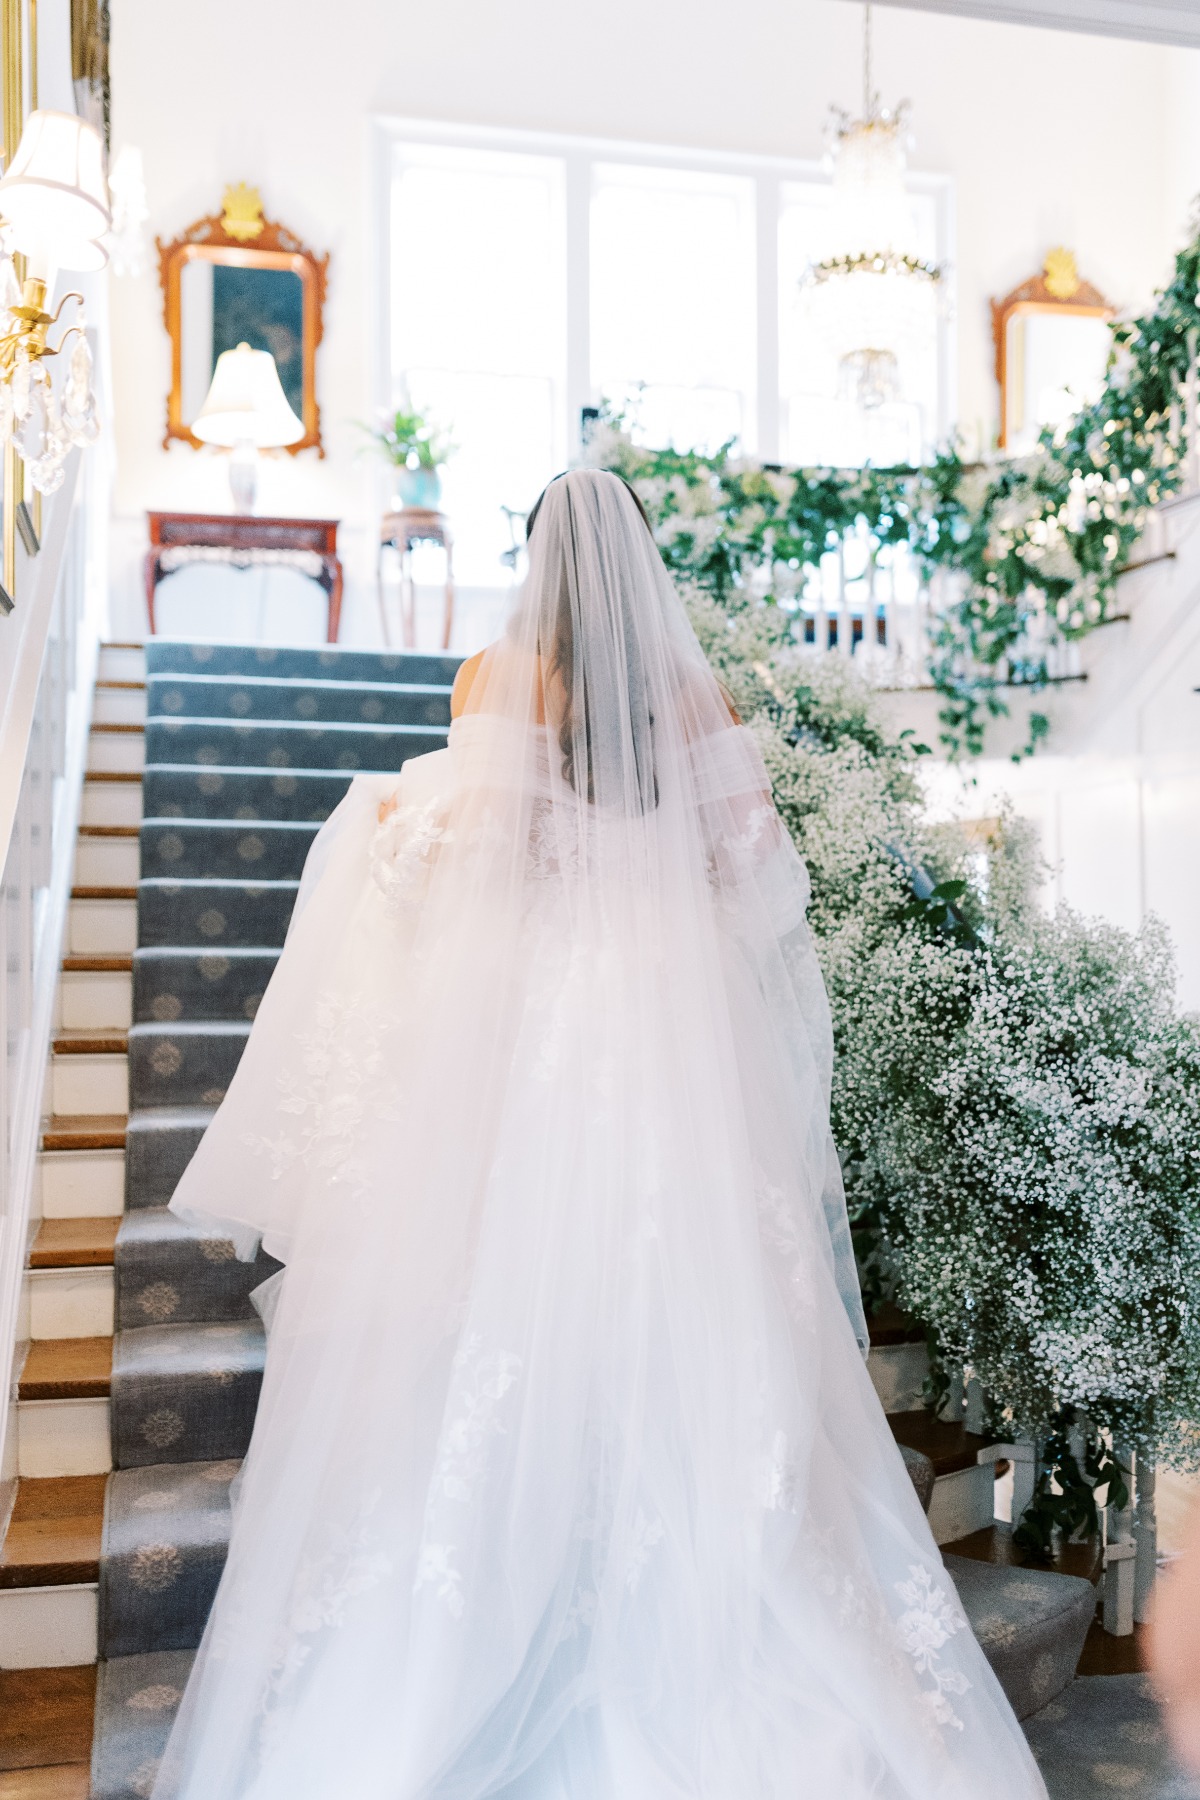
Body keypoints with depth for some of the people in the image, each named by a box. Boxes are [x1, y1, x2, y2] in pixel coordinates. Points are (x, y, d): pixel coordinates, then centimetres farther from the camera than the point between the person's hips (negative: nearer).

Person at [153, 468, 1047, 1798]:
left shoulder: (501, 680, -6)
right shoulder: (696, 692, 2)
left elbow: (456, 845, -10)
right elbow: (754, 868, 3)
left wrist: (377, 815, 10)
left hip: (529, 1006, -3)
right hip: (674, 1017, 3)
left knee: (518, 1272, 6)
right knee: (667, 1286, 10)